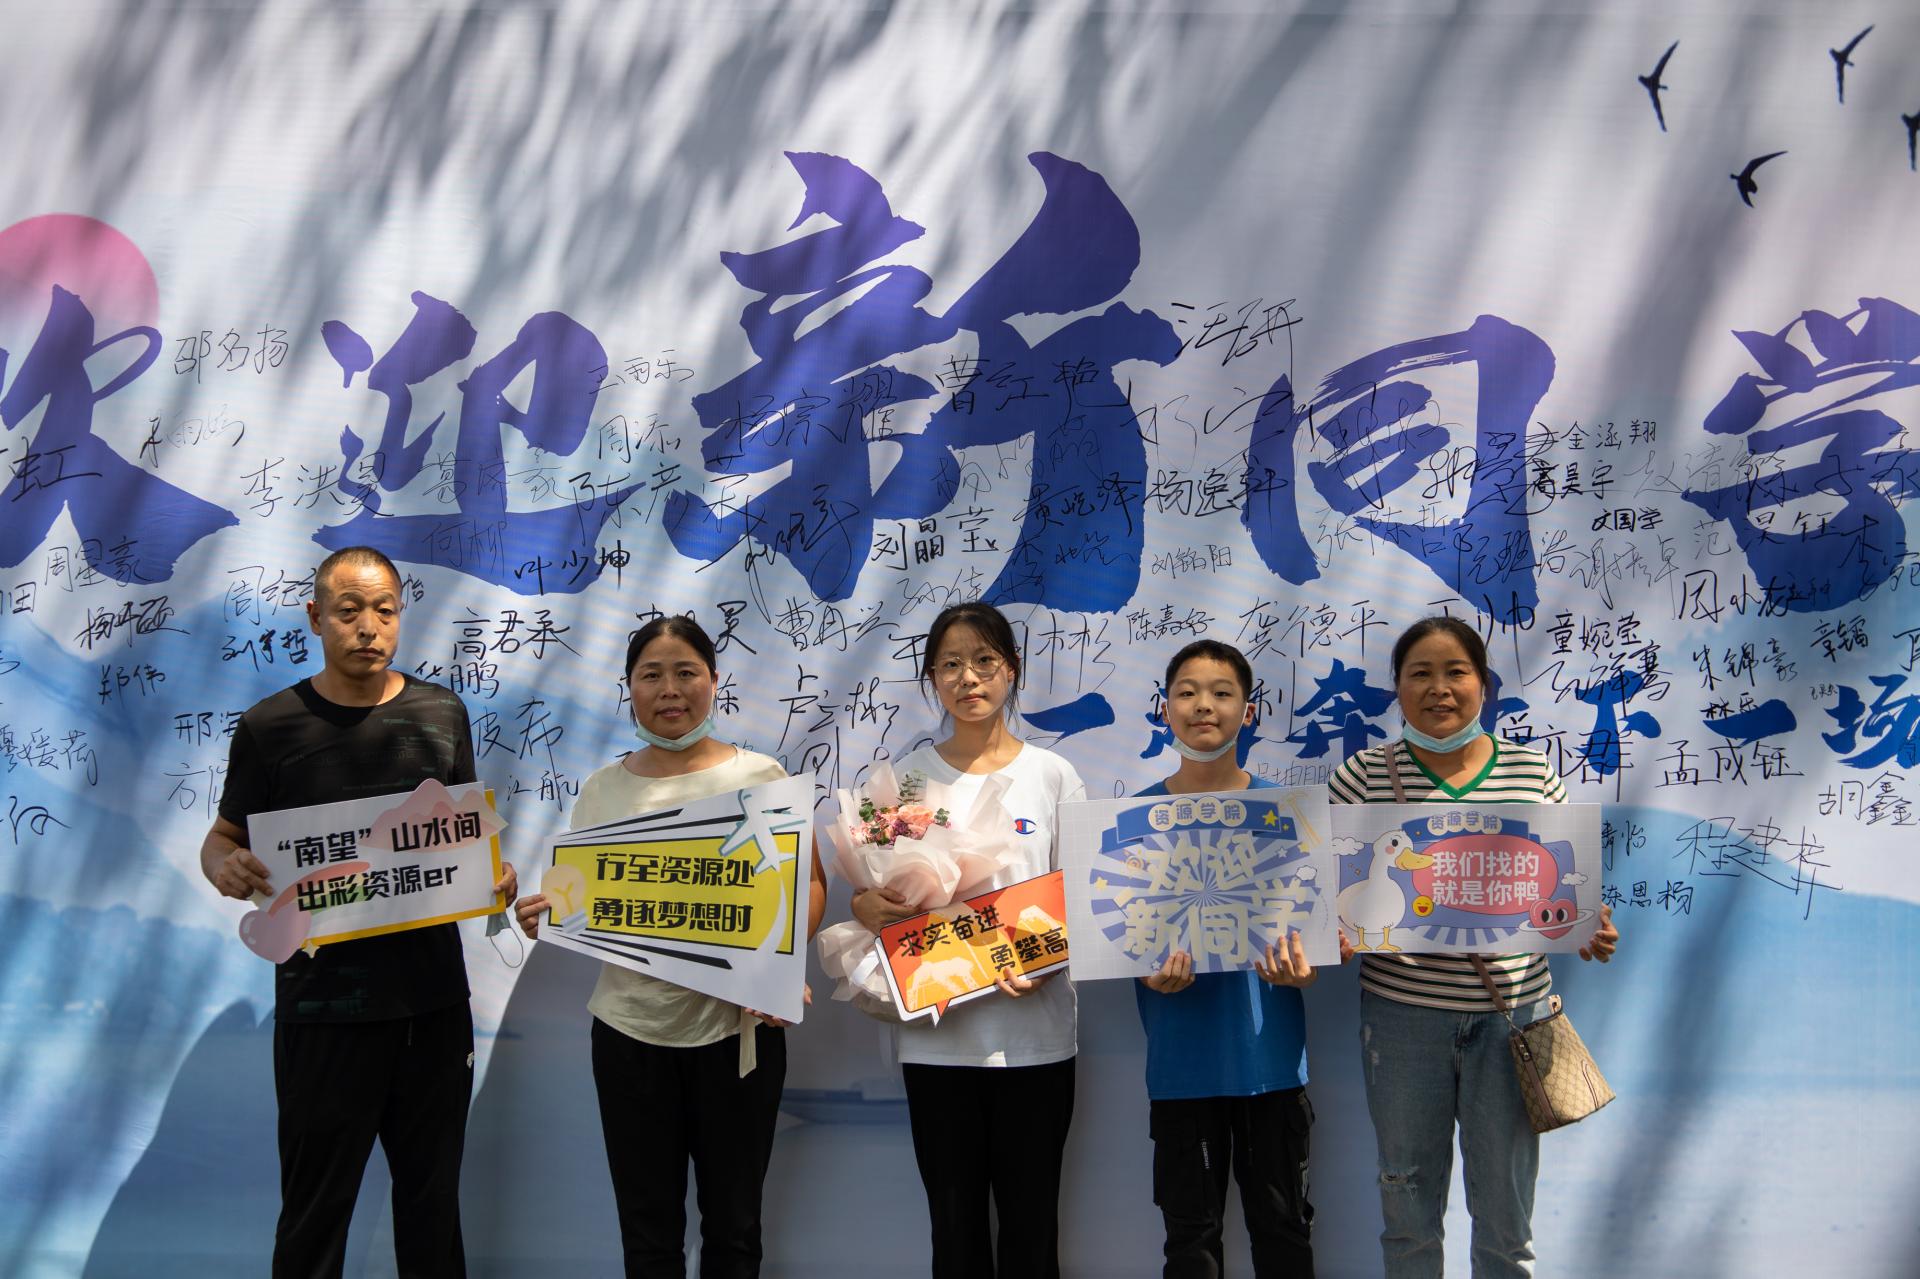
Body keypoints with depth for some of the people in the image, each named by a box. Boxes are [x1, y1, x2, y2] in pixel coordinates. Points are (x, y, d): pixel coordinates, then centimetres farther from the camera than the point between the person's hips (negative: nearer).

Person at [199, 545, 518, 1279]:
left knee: (433, 1197, 15)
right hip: (325, 1004, -3)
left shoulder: (441, 714, 4)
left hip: (433, 997, 3)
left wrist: (496, 873, -8)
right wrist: (225, 867, -19)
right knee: (315, 1211, 6)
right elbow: (222, 839, 4)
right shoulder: (273, 726, -4)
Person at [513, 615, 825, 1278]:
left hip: (737, 1026, -2)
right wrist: (543, 915, -11)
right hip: (630, 1029, 2)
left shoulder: (760, 777, -1)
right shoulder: (602, 789, 7)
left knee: (732, 1223, 10)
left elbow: (809, 883, 0)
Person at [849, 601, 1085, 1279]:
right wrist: (864, 905, -15)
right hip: (935, 1032, 1)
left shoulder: (1052, 775, 2)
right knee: (955, 1222, 8)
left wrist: (1047, 962, -15)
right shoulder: (908, 778, 4)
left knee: (1030, 1221, 6)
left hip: (1034, 1032, 0)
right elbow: (876, 893, 9)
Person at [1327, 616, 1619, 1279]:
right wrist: (1338, 932, -20)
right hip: (1402, 1012, -1)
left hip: (1512, 1009, 1)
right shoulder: (1363, 776, -1)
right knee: (1408, 1215, 12)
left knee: (1506, 1221, 10)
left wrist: (1590, 927, -11)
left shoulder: (1531, 771, 4)